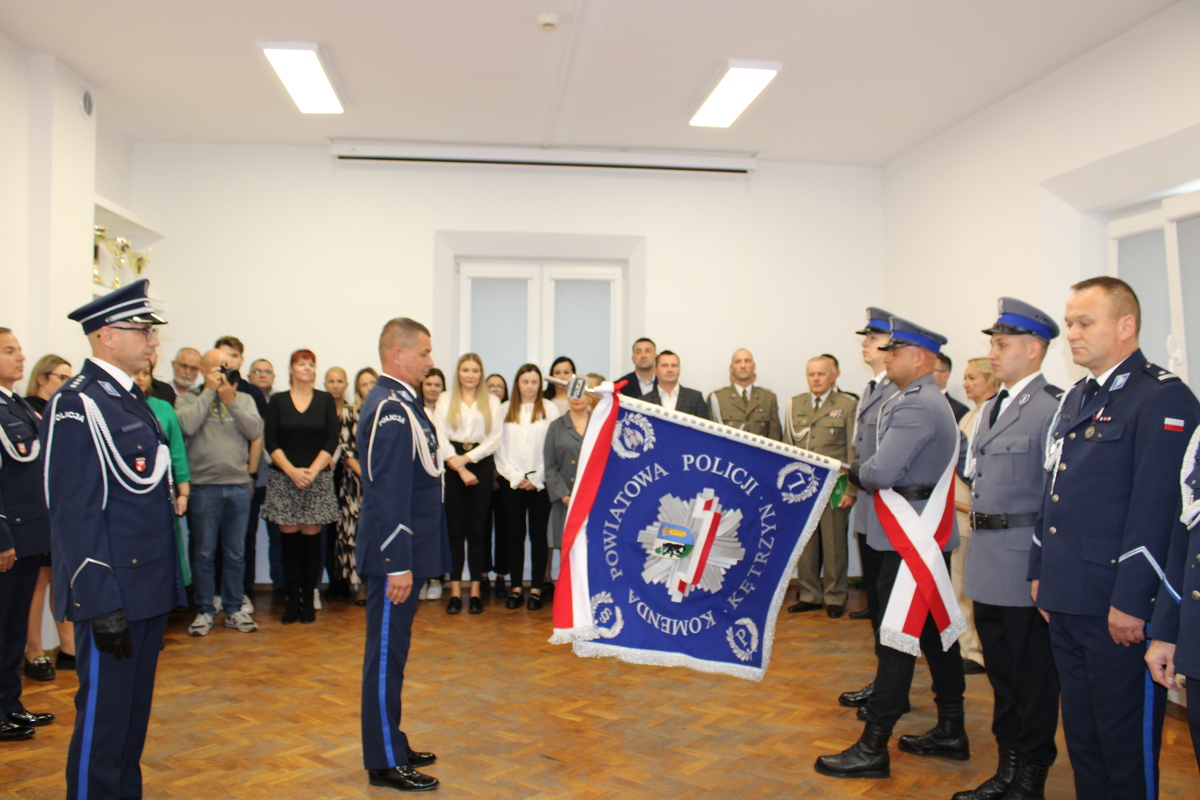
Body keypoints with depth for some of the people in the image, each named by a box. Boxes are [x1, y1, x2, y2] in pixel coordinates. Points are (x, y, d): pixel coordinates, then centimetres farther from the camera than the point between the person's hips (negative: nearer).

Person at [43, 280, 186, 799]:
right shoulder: (78, 404, -13)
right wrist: (102, 605, -19)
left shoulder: (131, 399, 14)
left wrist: (170, 581, 15)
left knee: (135, 711, 18)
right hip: (112, 594, -9)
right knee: (103, 715, 3)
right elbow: (75, 512, -18)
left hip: (149, 588, 9)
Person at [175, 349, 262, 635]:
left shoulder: (243, 399, 10)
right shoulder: (188, 399, 4)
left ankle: (234, 609, 20)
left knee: (235, 554, 9)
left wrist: (230, 400, -9)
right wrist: (209, 392, -8)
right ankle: (204, 611, 15)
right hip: (203, 486, -2)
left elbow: (255, 431, -4)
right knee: (203, 554, 4)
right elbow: (186, 425, -16)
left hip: (239, 486, 2)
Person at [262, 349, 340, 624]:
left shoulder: (325, 400, 6)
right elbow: (270, 441, 0)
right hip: (284, 479, 0)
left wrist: (313, 471, -12)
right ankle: (292, 600, 9)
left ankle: (308, 600, 8)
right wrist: (292, 471, -12)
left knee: (311, 538, 0)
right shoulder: (277, 401, 6)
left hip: (317, 479, 0)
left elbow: (332, 441, 0)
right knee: (289, 539, 1)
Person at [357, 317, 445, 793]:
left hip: (405, 550, 10)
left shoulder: (398, 402, 13)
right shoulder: (391, 409, -19)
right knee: (386, 654, 1)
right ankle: (385, 763, 13)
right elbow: (388, 492, -23)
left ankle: (391, 744, 31)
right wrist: (398, 564, -22)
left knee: (392, 651, 18)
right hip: (395, 555, -10)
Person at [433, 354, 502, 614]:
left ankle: (476, 590, 5)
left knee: (476, 529, 2)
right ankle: (455, 590, 4)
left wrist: (467, 458, -9)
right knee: (455, 529, 0)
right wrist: (459, 468, -9)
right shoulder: (445, 400, 10)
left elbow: (495, 438, 2)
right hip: (452, 466, 0)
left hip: (481, 464, 0)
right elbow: (440, 436, 0)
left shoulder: (492, 402, 11)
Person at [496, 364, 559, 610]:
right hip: (511, 482, 2)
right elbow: (499, 446, 5)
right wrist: (516, 477, -4)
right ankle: (515, 588, 10)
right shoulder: (504, 410, 9)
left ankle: (536, 589, 6)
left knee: (538, 535, 2)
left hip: (540, 483, -1)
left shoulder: (549, 409, 3)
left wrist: (536, 478, -7)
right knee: (514, 535, 4)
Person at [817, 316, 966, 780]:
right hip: (928, 535, 11)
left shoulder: (916, 406, -17)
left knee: (897, 640, -6)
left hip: (911, 540, -11)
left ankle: (872, 749, 0)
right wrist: (861, 479, 6)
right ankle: (950, 732, 27)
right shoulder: (929, 401, 17)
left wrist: (854, 474, -5)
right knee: (937, 632, 16)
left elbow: (884, 471, -25)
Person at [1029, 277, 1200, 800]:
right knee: (1080, 733, 19)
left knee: (1126, 741, 6)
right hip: (1066, 599, 8)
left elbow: (1155, 509, -19)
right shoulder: (1075, 399, 15)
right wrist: (1040, 572, 16)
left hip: (1118, 604, -8)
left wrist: (1131, 602, -21)